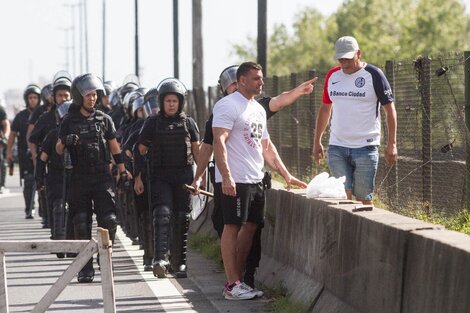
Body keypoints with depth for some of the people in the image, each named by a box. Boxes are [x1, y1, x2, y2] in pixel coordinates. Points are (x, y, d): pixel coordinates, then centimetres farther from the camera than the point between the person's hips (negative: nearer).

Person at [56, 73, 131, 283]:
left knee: (108, 221, -8)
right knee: (81, 224, -1)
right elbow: (58, 149, 4)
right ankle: (85, 269, 4)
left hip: (102, 177, 1)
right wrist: (66, 142, -19)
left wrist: (122, 171, 12)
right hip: (79, 178, -1)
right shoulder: (69, 121, 4)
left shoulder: (104, 120, 8)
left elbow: (114, 147, 15)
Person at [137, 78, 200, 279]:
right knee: (162, 213, -18)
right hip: (160, 176, -2)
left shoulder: (188, 123, 9)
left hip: (184, 176, 2)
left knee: (181, 219, 3)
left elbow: (196, 151, 15)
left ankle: (178, 262, 12)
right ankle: (160, 259, -29)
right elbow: (141, 151, 7)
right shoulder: (153, 123, 4)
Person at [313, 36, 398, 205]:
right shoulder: (332, 76, 10)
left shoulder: (374, 75, -4)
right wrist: (317, 141, 17)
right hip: (337, 148, 4)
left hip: (366, 147, -4)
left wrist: (391, 144, -8)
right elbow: (325, 108, 20)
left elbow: (390, 110, -2)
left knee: (364, 198, -3)